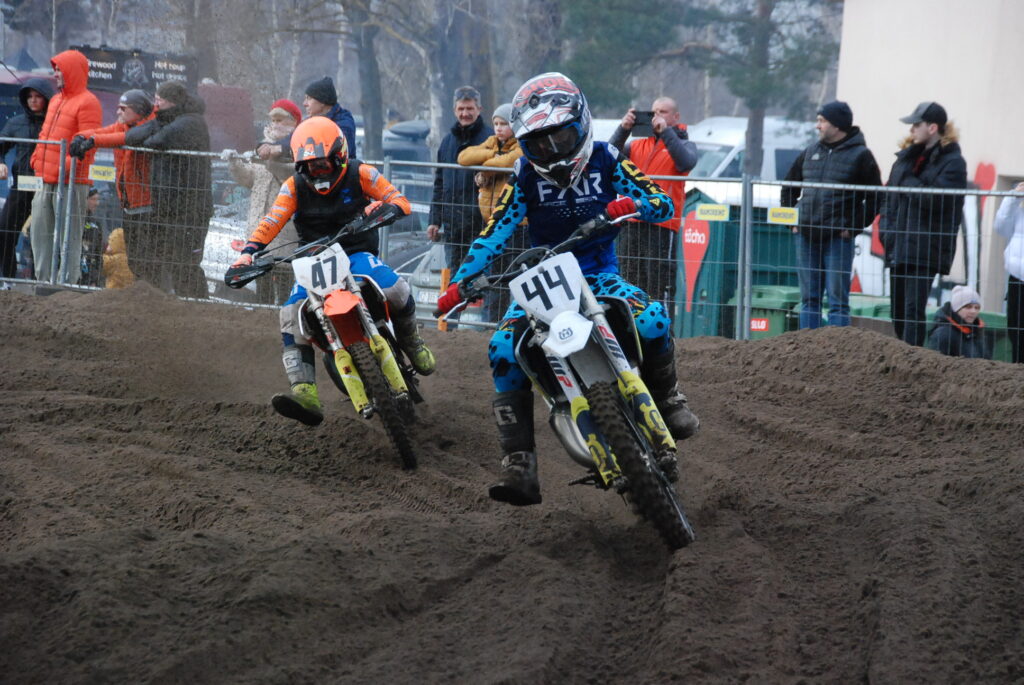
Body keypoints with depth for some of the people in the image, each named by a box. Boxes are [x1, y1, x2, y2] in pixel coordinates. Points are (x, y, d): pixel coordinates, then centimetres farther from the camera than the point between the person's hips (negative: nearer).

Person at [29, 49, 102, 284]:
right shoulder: (56, 100, 21)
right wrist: (36, 160, 13)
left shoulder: (87, 102, -8)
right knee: (40, 232, 7)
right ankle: (43, 281, 12)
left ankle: (68, 282, -5)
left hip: (71, 183, -9)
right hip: (46, 182, 9)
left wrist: (66, 167, -20)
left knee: (69, 236, -6)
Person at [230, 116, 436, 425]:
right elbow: (271, 222, -7)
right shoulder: (295, 186, 3)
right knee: (292, 314, -25)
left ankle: (410, 341, 3)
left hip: (358, 254, -2)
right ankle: (305, 394, -32)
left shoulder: (360, 175, -2)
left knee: (395, 289, -32)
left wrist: (385, 208, -29)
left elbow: (400, 201, -5)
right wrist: (248, 251, -23)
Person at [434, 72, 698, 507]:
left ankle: (667, 400, 1)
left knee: (653, 322, -32)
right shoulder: (525, 176, -1)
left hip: (599, 275, -1)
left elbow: (664, 204, -6)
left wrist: (634, 204, -30)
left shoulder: (605, 161, -2)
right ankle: (519, 466, -28)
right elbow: (495, 233, -7)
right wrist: (459, 283, -21)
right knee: (504, 348, -26)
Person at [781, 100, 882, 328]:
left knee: (837, 300, -4)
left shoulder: (860, 156, -3)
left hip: (838, 239, -5)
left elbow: (875, 199, -5)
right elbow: (789, 188, 23)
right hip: (806, 237, 5)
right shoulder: (810, 152, 13)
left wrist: (853, 227, -11)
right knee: (809, 298, 9)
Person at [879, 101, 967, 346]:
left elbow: (934, 199, -18)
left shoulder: (952, 162, -6)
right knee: (898, 310, 11)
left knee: (913, 307, -14)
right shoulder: (907, 157, 16)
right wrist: (885, 228, 6)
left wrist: (907, 181, -9)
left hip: (925, 250, -8)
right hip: (898, 245, 8)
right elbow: (888, 195, 19)